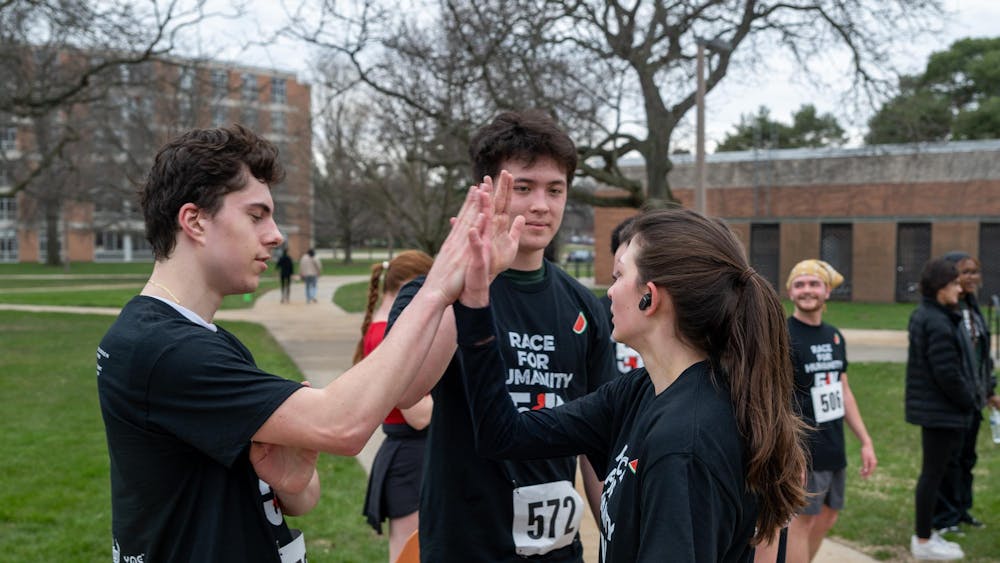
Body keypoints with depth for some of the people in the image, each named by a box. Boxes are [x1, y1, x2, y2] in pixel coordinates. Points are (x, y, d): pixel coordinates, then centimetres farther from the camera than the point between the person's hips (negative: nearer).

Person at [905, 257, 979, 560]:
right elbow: (948, 373, -23)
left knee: (933, 471, 18)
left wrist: (966, 399, 14)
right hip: (942, 410, -10)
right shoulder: (938, 323, -23)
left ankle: (924, 533, 29)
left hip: (932, 408, 10)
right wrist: (969, 401, -8)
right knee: (933, 473, 0)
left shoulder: (922, 315, 10)